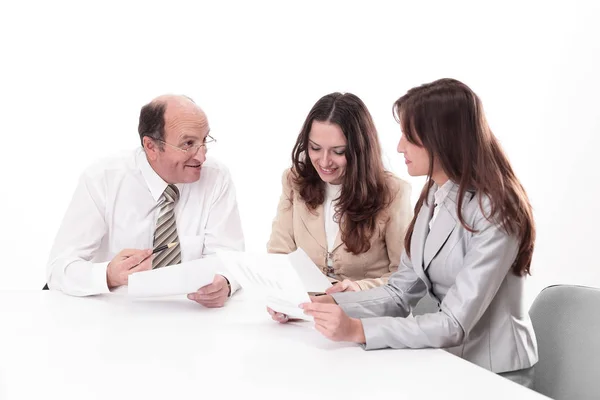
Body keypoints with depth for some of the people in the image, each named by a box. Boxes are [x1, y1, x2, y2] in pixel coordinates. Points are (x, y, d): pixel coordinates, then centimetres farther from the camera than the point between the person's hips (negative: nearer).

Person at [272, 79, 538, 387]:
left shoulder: (494, 214, -21)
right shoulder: (433, 196, 3)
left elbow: (455, 324, -24)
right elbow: (401, 293, 2)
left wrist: (358, 330, -32)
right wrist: (327, 304, -11)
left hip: (493, 373, -6)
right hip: (448, 359, 6)